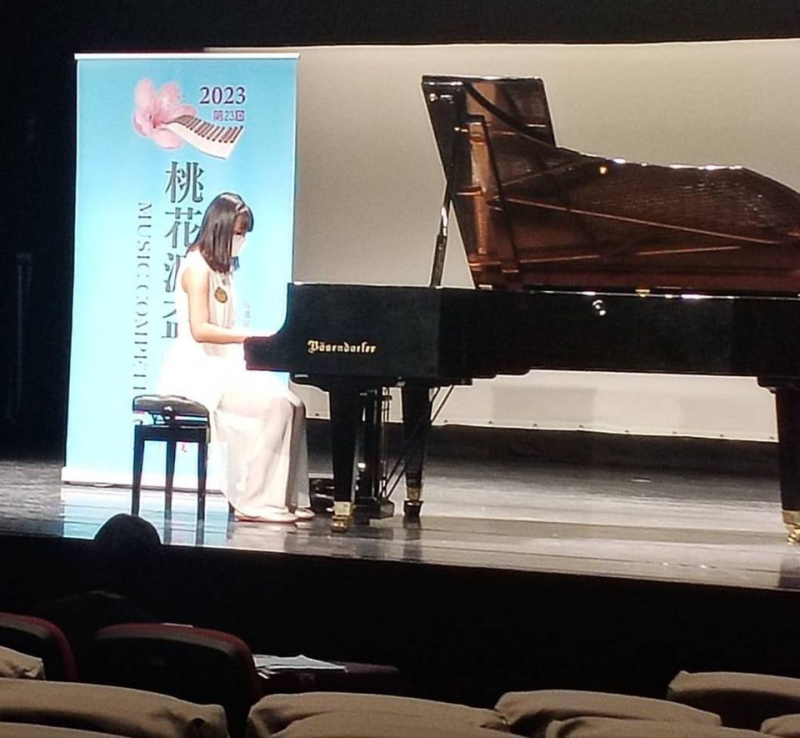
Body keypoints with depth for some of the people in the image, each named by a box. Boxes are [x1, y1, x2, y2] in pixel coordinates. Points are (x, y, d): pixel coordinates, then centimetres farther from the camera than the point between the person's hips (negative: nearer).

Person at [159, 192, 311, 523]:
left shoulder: (221, 269, 19)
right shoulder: (197, 266, -10)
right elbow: (200, 330, -19)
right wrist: (251, 336, -22)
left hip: (222, 365, 9)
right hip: (197, 370, -9)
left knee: (290, 403, -9)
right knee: (275, 404, -24)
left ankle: (285, 498, -10)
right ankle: (256, 502, -20)